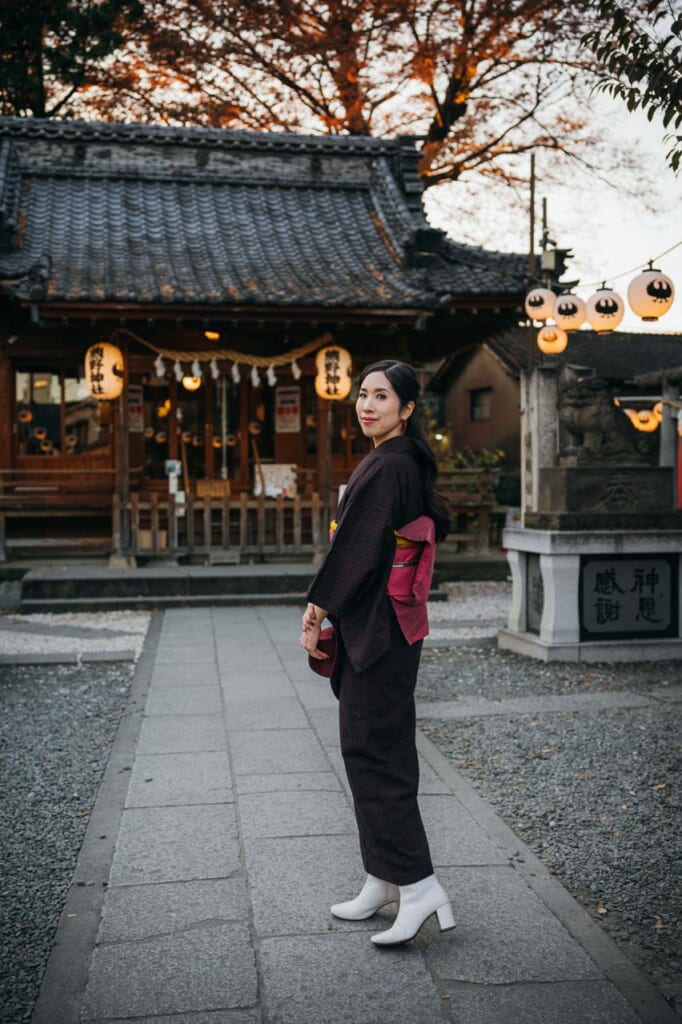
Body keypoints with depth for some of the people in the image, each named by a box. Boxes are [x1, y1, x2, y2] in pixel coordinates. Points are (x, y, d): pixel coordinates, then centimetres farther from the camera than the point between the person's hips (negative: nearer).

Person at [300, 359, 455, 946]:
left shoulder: (386, 467, -16)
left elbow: (355, 548, -19)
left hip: (376, 627, -10)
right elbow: (439, 523, 25)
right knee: (374, 748, 14)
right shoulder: (408, 463, 13)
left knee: (374, 750, -5)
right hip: (387, 625, 10)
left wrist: (315, 611, -12)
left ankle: (418, 886, -1)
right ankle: (385, 881, 23)